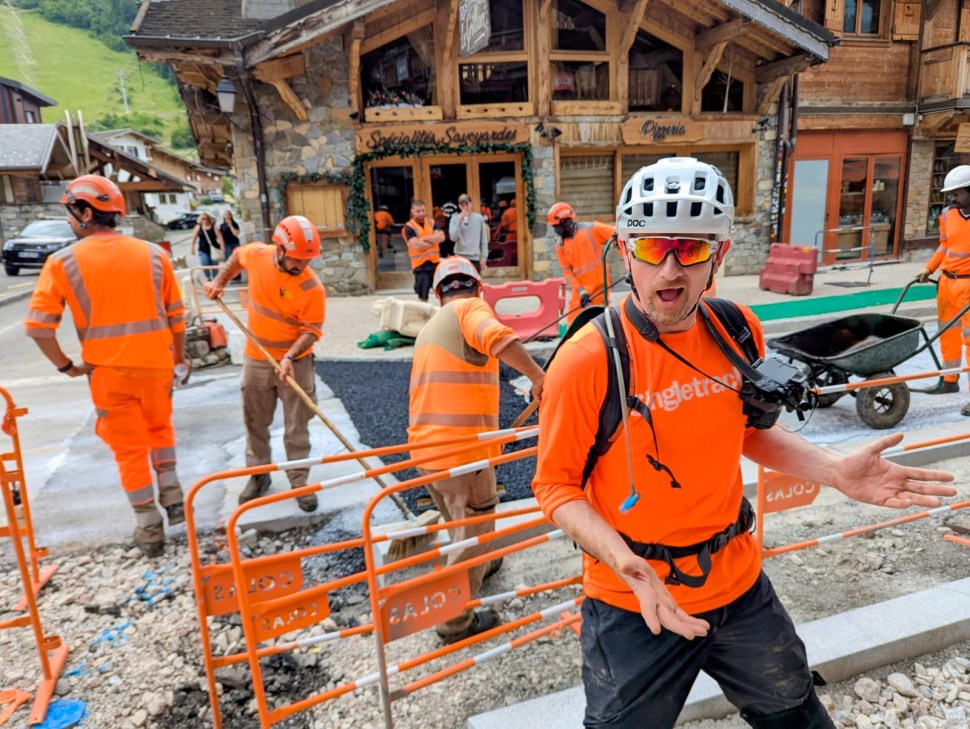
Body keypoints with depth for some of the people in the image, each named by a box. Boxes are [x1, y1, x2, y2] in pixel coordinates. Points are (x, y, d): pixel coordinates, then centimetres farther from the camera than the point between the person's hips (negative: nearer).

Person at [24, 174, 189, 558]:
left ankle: (149, 528, 18)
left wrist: (66, 365, 4)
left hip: (107, 370, -2)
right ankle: (172, 497, 24)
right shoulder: (153, 254, -1)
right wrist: (180, 356, 14)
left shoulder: (63, 263, -7)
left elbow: (37, 325, -10)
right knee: (160, 427, 27)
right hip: (155, 363, 2)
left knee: (129, 448, 11)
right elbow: (176, 314, 3)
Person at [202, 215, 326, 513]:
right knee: (255, 422, 16)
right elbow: (237, 257, 14)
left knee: (297, 427, 4)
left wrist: (290, 357, -31)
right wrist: (219, 281, 6)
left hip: (296, 362, -4)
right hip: (256, 359, 4)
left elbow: (312, 330, -18)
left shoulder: (312, 288, -23)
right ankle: (258, 475, 35)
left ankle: (299, 481, 19)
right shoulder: (256, 254, -11)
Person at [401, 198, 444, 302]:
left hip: (435, 262, 5)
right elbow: (416, 245, -17)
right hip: (420, 264, -5)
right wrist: (434, 240, -6)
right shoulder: (408, 228, -6)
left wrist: (424, 239, -13)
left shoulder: (432, 223, 10)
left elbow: (441, 237, -5)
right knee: (423, 296, 0)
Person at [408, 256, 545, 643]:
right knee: (475, 531, 8)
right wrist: (537, 374, -29)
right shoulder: (471, 308, -3)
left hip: (425, 448, 8)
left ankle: (479, 565, 52)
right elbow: (497, 337, -28)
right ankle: (456, 622, 18)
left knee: (460, 523, 29)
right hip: (463, 450, -8)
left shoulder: (429, 328, 22)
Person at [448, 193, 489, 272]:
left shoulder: (479, 218, 3)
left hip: (475, 257, 1)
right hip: (460, 257, -1)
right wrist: (460, 220, -15)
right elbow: (453, 237, -12)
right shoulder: (455, 218, 0)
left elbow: (484, 239, 5)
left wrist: (484, 256, 1)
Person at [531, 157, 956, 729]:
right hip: (634, 605, -4)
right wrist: (627, 564, -28)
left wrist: (835, 472, -5)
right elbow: (556, 485, -14)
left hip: (739, 581, 5)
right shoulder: (587, 362, -24)